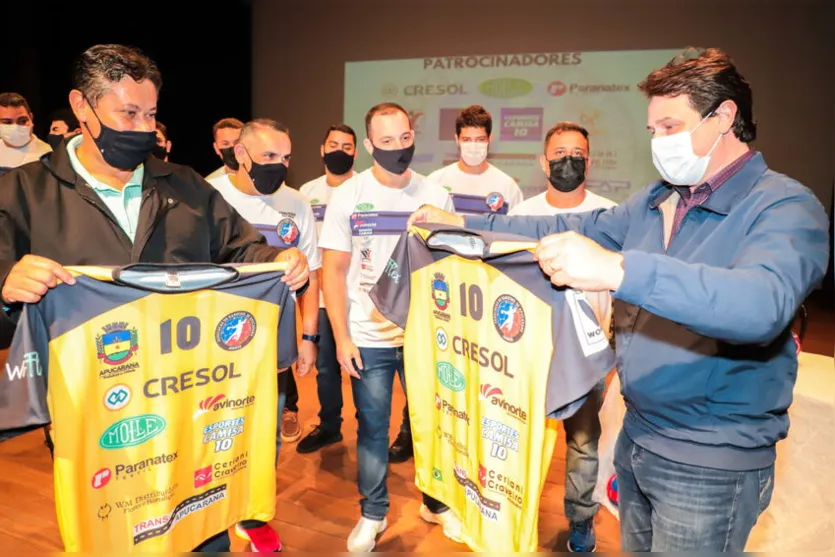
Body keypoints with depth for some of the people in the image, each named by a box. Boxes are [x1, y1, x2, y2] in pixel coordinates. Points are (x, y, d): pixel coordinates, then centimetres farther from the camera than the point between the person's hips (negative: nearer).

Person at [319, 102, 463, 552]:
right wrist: (342, 338, -8)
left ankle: (437, 503, 33)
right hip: (368, 338, -1)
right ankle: (372, 514, 29)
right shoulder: (347, 196, -3)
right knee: (372, 429, 10)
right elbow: (333, 271, -3)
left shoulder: (436, 197, 1)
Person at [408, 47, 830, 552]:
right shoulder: (655, 201, 6)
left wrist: (618, 270, -47)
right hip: (638, 436, 6)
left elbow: (763, 303, -34)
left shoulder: (786, 206, -16)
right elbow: (573, 229, 9)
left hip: (709, 465, -6)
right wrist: (464, 223, 4)